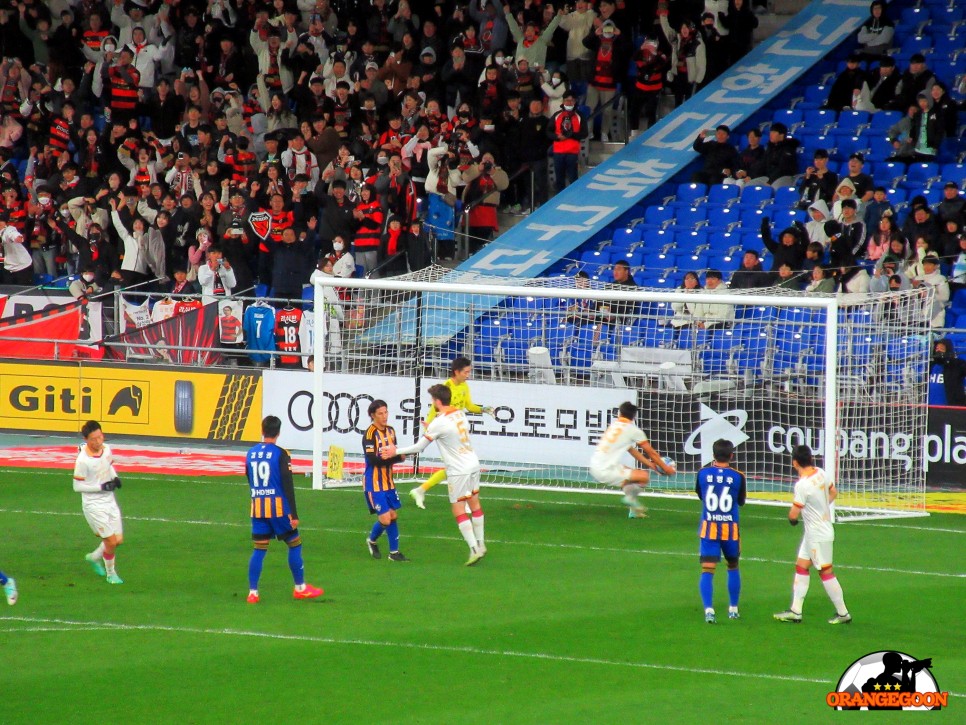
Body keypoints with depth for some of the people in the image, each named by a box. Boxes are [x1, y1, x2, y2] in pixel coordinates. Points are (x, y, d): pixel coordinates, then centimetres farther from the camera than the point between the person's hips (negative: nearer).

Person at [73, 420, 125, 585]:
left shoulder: (107, 449, -3)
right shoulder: (83, 460, -23)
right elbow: (77, 486, -16)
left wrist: (115, 478, -2)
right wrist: (101, 487, -22)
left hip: (109, 501, 7)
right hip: (93, 505, -7)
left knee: (118, 540, 9)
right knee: (111, 541, -6)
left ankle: (95, 557, 35)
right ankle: (110, 573, 18)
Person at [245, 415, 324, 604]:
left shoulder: (251, 453, 6)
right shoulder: (281, 454, -11)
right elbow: (288, 485, -13)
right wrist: (294, 514, -12)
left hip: (257, 508, 5)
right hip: (278, 508, -5)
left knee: (259, 549, 6)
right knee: (295, 544, 9)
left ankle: (252, 592, 0)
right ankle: (300, 588, 14)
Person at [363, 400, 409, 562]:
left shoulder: (390, 430, 7)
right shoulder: (370, 433, -18)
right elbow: (373, 460, -25)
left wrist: (399, 455, -11)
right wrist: (398, 457, -27)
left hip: (388, 482, 7)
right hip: (374, 483, -7)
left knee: (393, 516, 8)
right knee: (385, 519, -8)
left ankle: (394, 552, 17)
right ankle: (372, 541, 20)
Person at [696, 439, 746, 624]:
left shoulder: (703, 473, -4)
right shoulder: (738, 476, -8)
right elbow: (741, 502, 6)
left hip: (708, 528, 0)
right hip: (730, 528, 0)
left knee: (707, 570, -5)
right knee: (733, 567, 20)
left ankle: (708, 609, -22)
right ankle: (733, 609, 27)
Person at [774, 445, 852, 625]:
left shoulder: (802, 485, -25)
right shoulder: (821, 473, 0)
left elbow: (793, 515, -21)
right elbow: (833, 493, 16)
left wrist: (792, 517, 2)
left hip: (818, 535, -9)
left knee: (826, 572, 0)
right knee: (801, 567, 12)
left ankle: (843, 613, 7)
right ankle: (795, 611, 14)